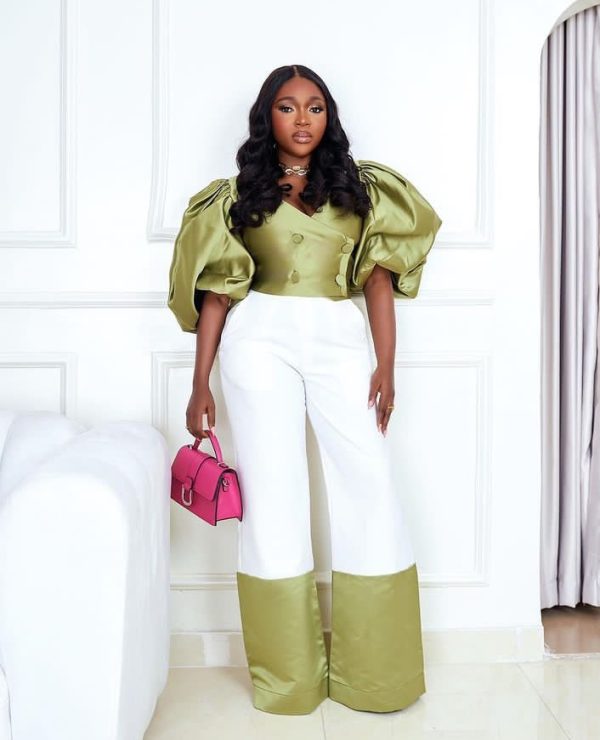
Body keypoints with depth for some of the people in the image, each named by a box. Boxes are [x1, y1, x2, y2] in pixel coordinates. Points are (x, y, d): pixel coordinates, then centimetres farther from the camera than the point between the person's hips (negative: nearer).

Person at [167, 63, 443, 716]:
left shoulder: (359, 187, 14)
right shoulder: (239, 193, 12)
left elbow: (380, 277, 8)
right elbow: (216, 291, 8)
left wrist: (386, 365, -3)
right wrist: (200, 386, 4)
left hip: (340, 339, 1)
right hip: (262, 337, 0)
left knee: (370, 486, -7)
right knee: (272, 493, 1)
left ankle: (376, 668, 7)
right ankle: (287, 676, 13)